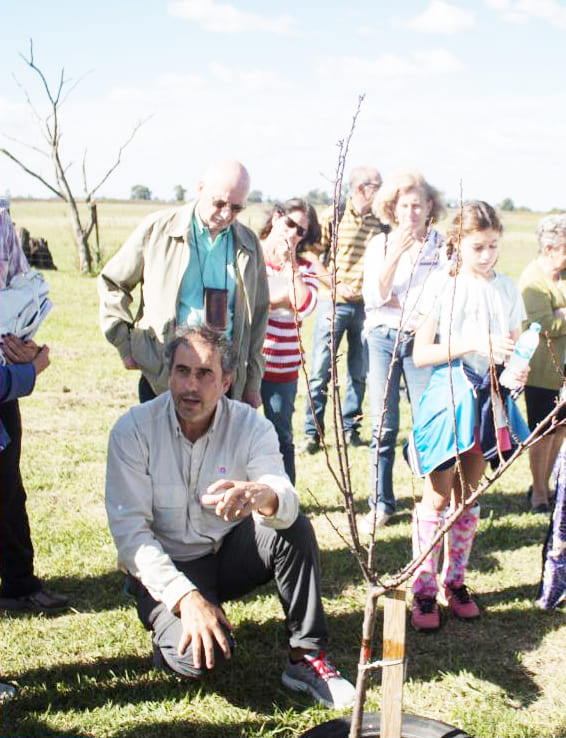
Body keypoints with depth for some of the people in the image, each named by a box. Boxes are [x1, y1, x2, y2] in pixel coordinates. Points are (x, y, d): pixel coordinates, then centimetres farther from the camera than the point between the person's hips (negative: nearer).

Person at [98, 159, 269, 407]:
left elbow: (258, 314, 15)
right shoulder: (157, 228, -1)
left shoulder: (248, 244, 8)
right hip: (162, 375, -2)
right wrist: (126, 346, 2)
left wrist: (252, 383, 14)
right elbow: (112, 282, 9)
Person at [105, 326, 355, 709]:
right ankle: (168, 626, 7)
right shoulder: (133, 430, -14)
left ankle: (306, 658, -13)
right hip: (167, 567, -2)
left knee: (294, 526, -27)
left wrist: (263, 497, -53)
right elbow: (129, 531, -18)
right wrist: (186, 596, -29)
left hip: (230, 552, 3)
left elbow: (285, 501, -27)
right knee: (198, 657, -30)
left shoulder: (252, 427, -10)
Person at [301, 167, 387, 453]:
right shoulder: (332, 216, -2)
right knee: (320, 369, -1)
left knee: (359, 371, 9)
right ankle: (313, 431, 7)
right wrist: (336, 284, -11)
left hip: (366, 305, 3)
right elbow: (312, 256, -2)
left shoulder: (380, 221, 5)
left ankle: (350, 427, 21)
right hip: (334, 303, -3)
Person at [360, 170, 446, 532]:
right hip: (383, 338, 2)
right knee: (383, 425, 3)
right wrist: (396, 254, -15)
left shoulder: (442, 244, 2)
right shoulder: (380, 244, 6)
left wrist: (396, 300, -7)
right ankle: (381, 503, 13)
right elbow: (373, 297, -7)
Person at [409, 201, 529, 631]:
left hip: (490, 399, 4)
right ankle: (424, 590, 11)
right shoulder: (442, 286, -6)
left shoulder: (507, 289, 5)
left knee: (468, 495, 13)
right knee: (438, 496, 0)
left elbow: (515, 349, 10)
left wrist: (518, 370, -13)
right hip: (450, 396, -3)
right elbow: (421, 354, -11)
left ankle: (455, 581, 26)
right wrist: (475, 344, -21)